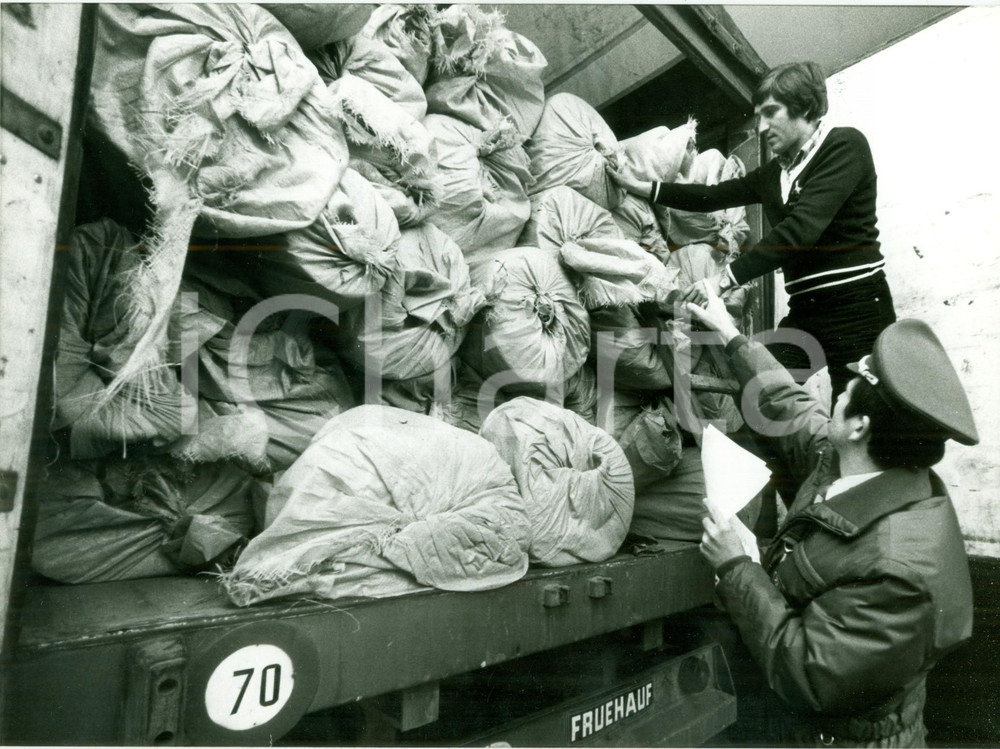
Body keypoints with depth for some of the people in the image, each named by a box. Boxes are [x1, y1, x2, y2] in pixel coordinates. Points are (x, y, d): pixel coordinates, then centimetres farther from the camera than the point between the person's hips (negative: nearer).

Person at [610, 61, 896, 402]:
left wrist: (725, 278, -24)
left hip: (857, 306, -6)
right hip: (805, 310, 6)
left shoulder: (844, 145, -7)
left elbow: (802, 227, -20)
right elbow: (714, 195, 13)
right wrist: (640, 187, 7)